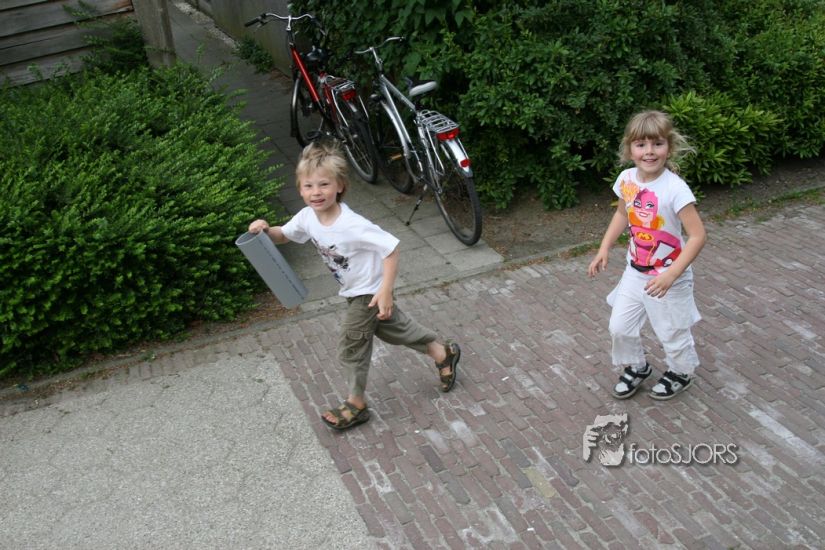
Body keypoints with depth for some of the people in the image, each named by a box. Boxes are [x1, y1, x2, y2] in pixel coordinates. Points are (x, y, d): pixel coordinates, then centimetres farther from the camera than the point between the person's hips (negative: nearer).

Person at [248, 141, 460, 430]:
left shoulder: (352, 226, -35)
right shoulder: (307, 217, -13)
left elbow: (391, 249, -31)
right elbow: (283, 235, 5)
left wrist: (386, 290, -32)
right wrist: (266, 230, -17)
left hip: (369, 292, -8)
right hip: (354, 290, 8)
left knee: (351, 346, 3)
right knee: (392, 327, 23)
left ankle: (356, 404, 24)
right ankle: (443, 353, 42)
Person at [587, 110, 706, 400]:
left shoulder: (675, 188, -27)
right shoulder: (626, 179, -7)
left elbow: (698, 235, -26)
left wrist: (671, 275, -33)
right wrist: (604, 250, 7)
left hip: (668, 278, -5)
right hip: (635, 272, 6)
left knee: (672, 333, 13)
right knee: (620, 327, 14)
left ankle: (681, 373, 43)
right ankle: (637, 367, 42)